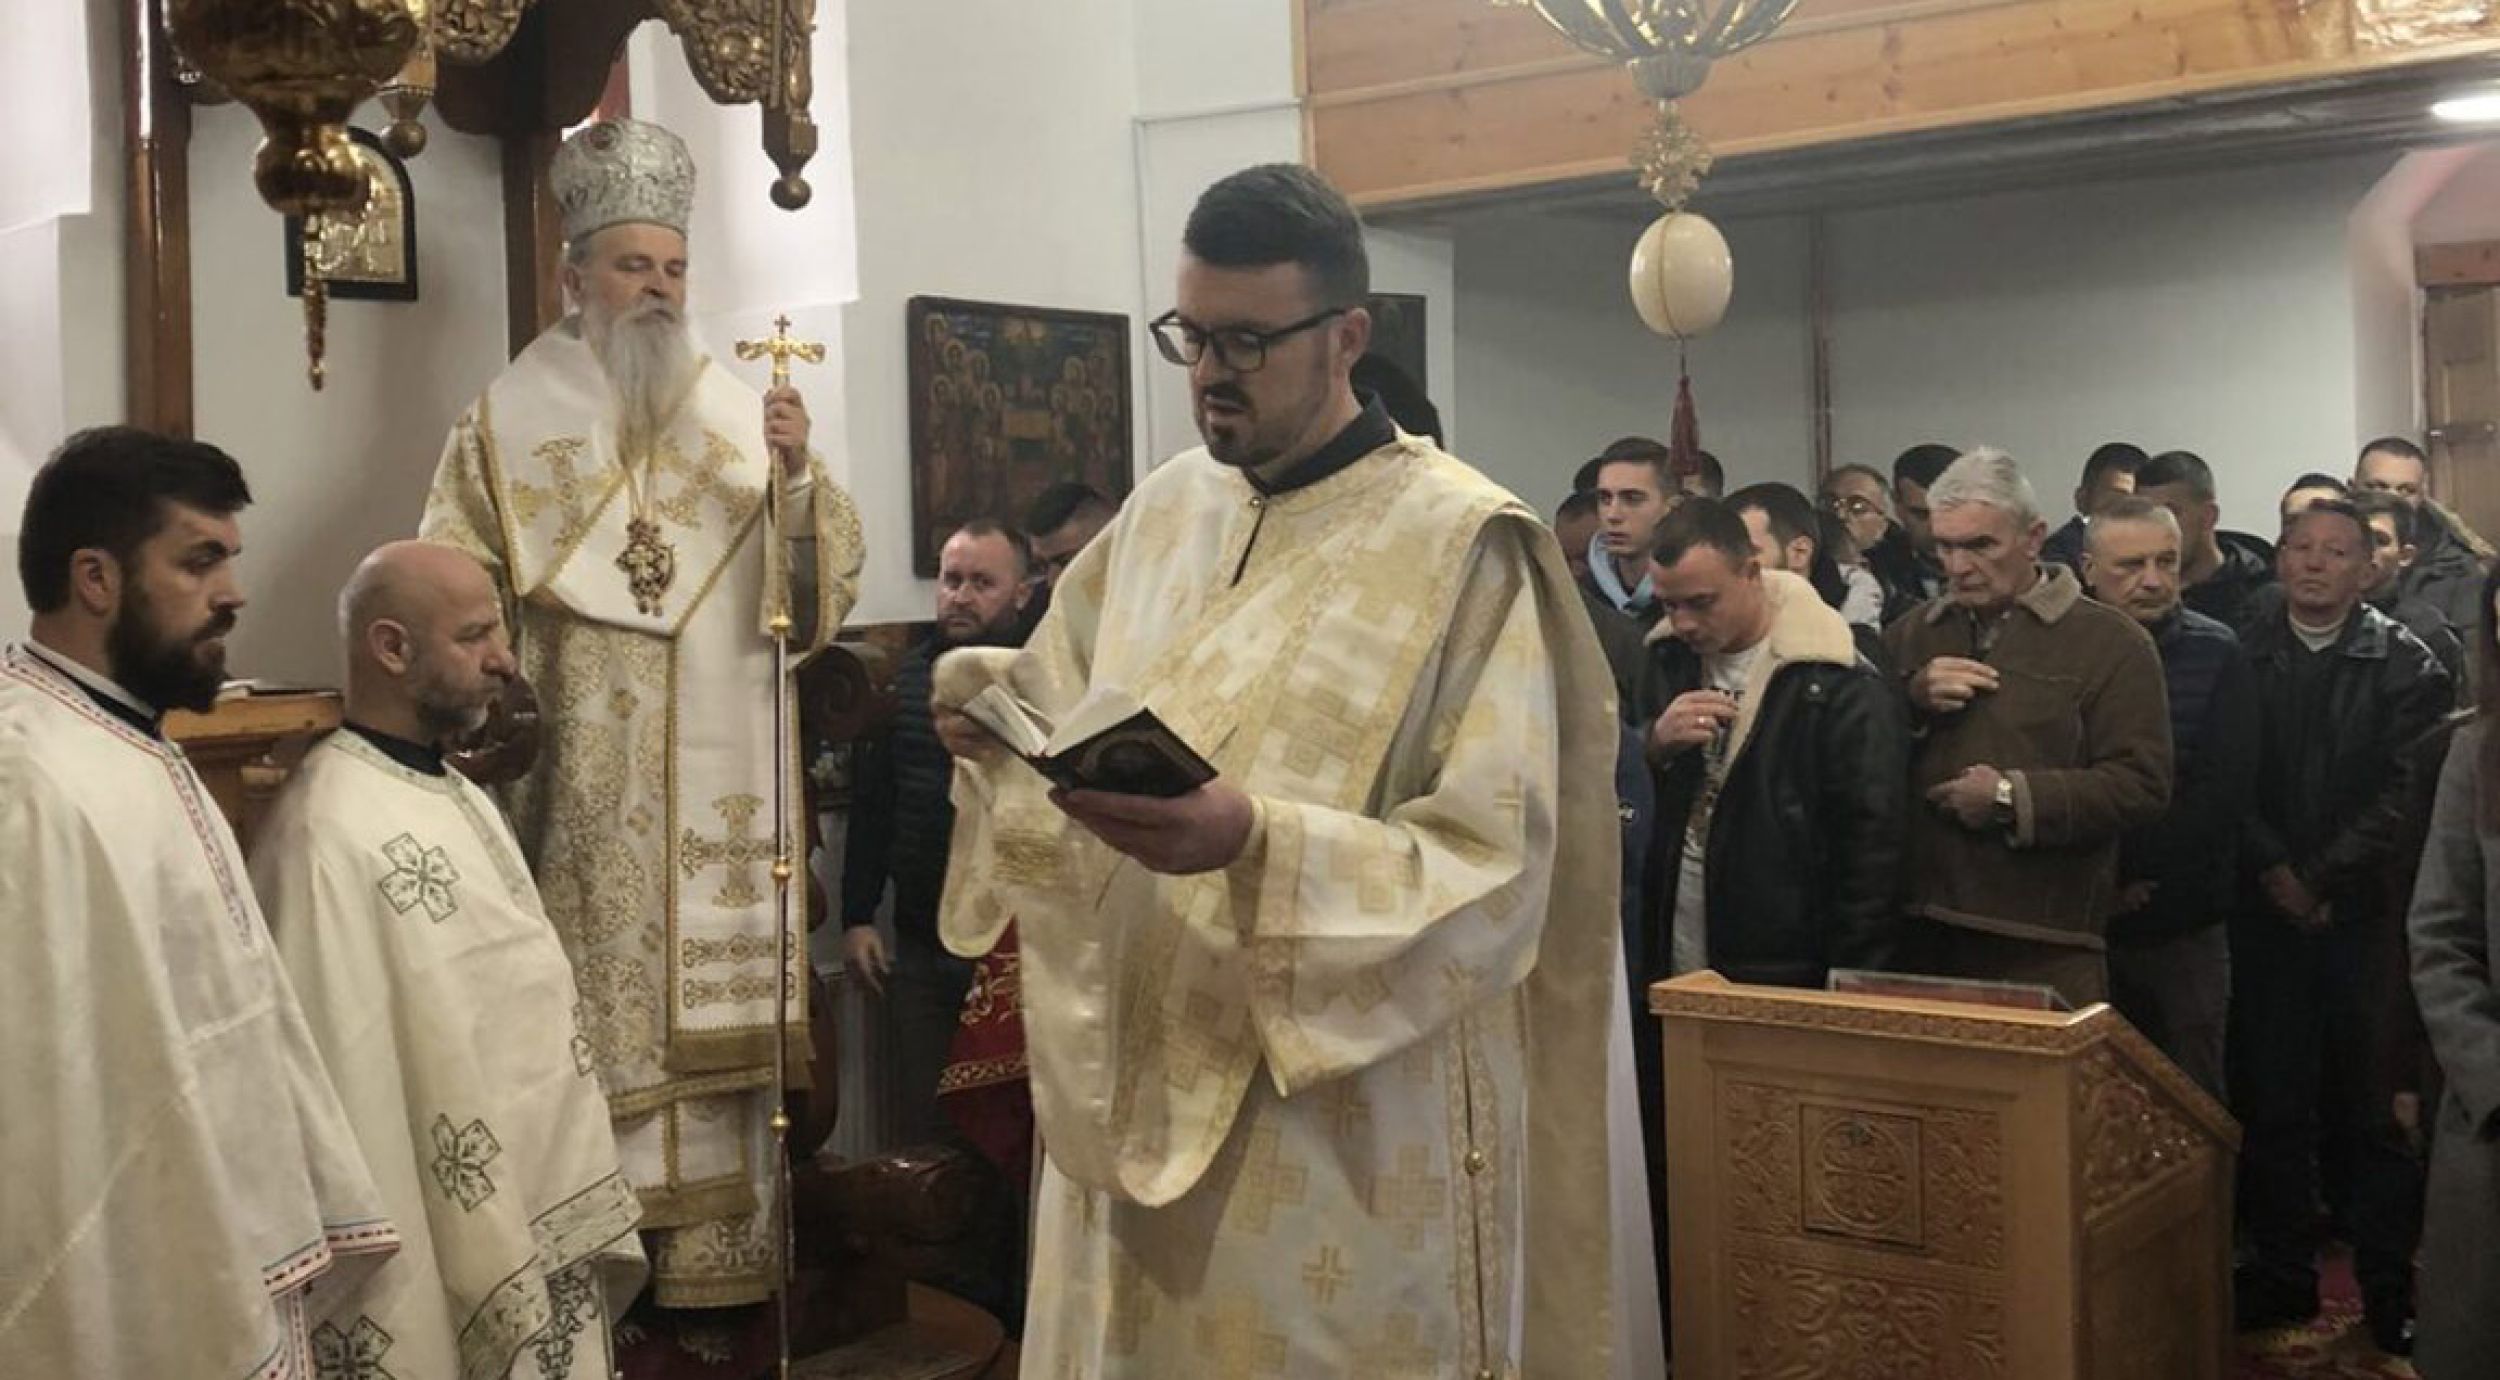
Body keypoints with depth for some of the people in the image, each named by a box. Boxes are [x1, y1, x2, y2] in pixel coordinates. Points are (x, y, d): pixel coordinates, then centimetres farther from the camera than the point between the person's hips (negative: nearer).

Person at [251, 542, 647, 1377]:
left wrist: (583, 1227, 14)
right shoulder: (330, 835, -21)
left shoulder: (462, 798, 9)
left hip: (542, 1239, 9)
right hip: (456, 1269, -9)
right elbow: (340, 1088, -23)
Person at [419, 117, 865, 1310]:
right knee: (590, 1016, -3)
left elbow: (826, 587, 3)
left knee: (716, 1010, 3)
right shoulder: (508, 421, 6)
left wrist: (799, 478, -13)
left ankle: (719, 1254, 11)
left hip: (720, 788, 2)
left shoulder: (746, 416, 11)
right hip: (577, 792, -2)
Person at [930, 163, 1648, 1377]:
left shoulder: (1463, 543, -11)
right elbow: (1063, 699, 15)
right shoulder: (1164, 511, 8)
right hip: (1142, 1085, 6)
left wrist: (1257, 843, -30)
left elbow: (1496, 869, -17)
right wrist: (998, 706, -8)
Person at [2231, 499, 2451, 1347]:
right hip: (2266, 911, 2)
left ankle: (2389, 1285, 12)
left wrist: (2325, 879, -12)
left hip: (2366, 913, -2)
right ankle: (2282, 1274, 17)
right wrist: (2273, 872, -10)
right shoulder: (2245, 658, 7)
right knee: (2271, 1101, 6)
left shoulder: (2406, 664, 2)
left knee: (2376, 1107, 1)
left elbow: (2406, 790, -6)